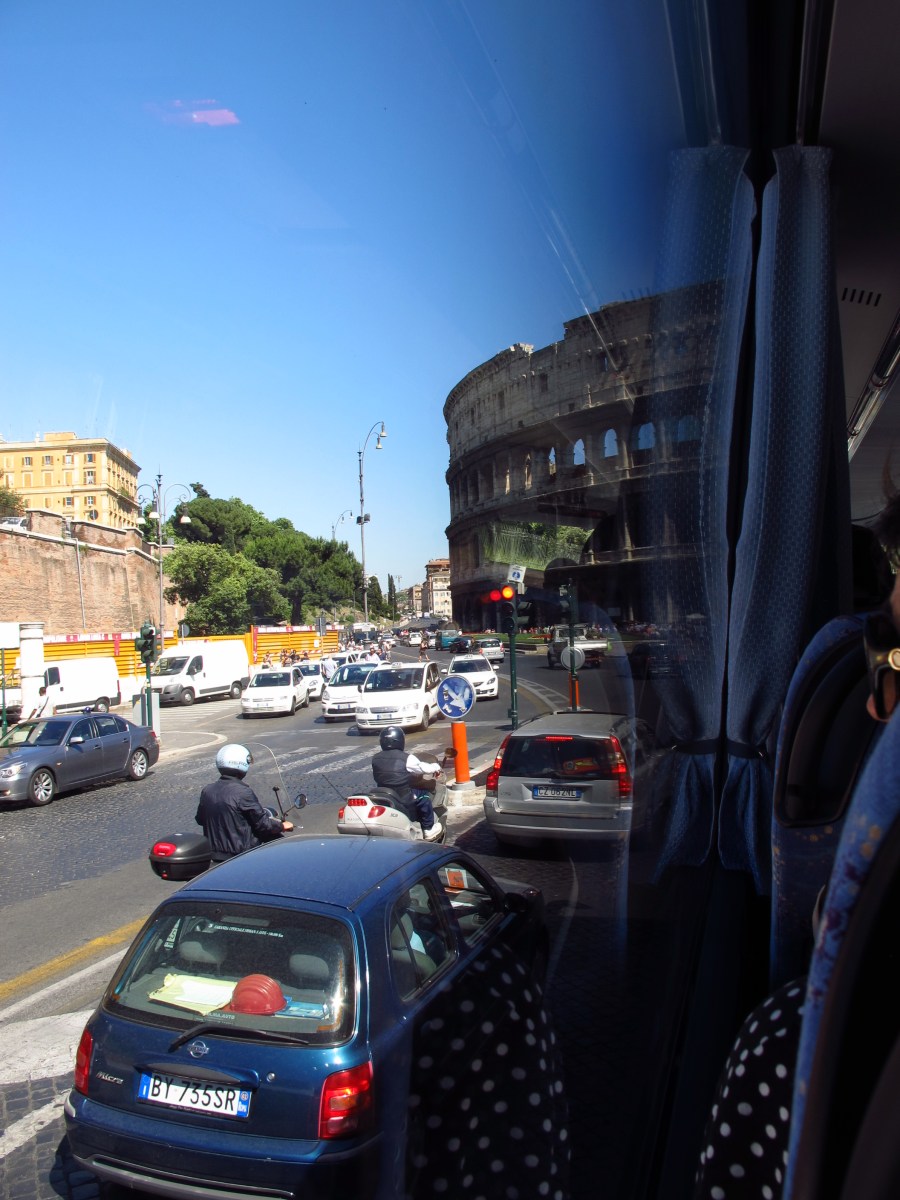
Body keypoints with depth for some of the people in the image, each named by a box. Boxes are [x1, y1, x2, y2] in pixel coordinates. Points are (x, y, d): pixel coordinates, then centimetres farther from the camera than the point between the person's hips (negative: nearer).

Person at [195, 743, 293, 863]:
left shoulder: (207, 791, -2)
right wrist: (283, 826, 5)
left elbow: (200, 819, 14)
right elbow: (262, 823, -14)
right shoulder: (244, 792, -21)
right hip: (241, 852, -7)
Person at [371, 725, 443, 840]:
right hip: (403, 801, -6)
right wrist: (436, 767, 21)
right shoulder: (407, 759, -12)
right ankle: (429, 830, 19)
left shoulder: (376, 759, 2)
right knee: (424, 796, 15)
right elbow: (424, 768, -3)